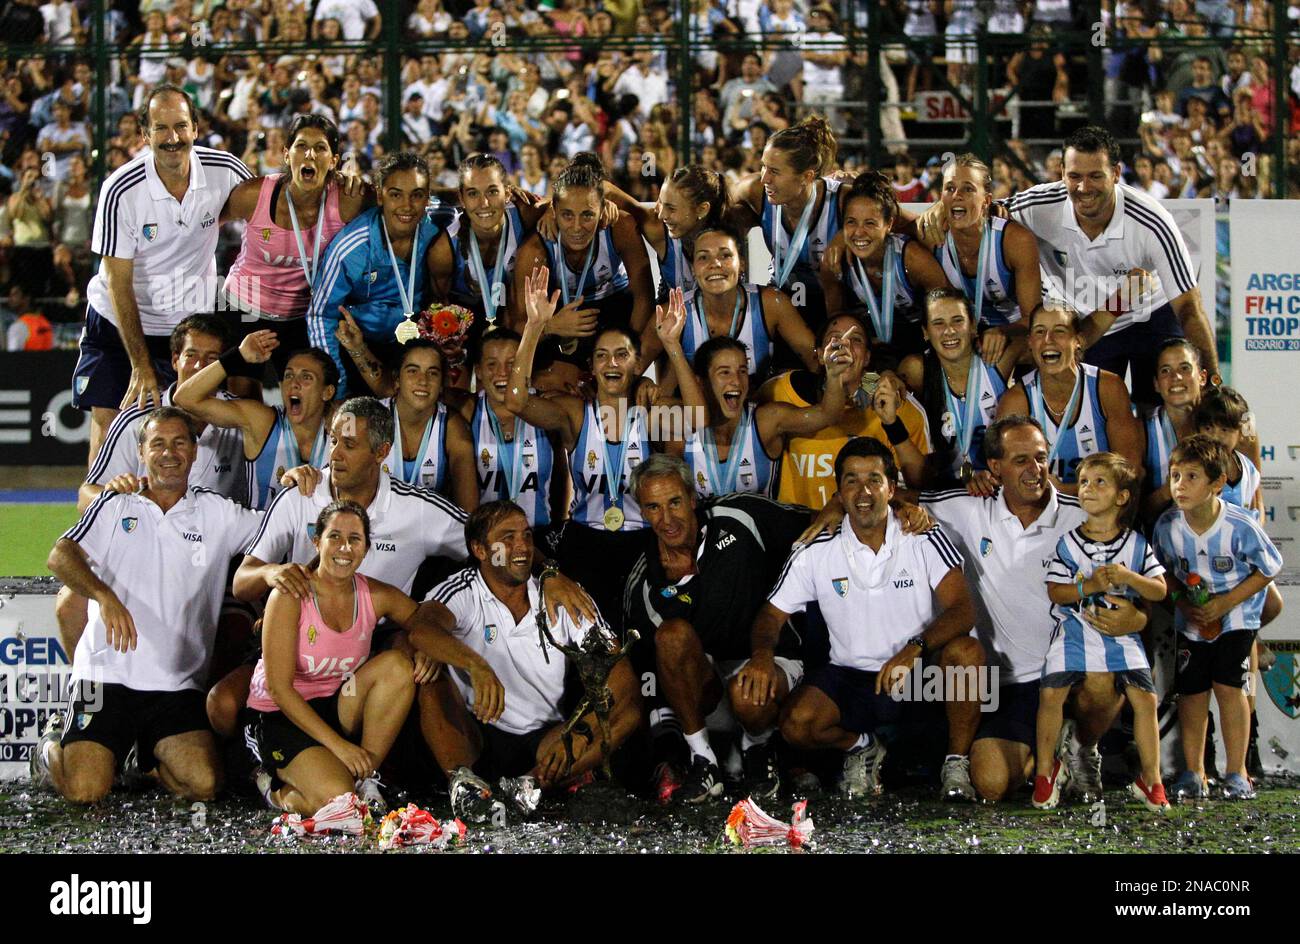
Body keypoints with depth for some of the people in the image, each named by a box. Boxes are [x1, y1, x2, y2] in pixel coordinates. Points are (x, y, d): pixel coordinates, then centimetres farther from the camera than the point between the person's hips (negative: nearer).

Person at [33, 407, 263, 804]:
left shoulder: (215, 512, 15)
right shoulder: (116, 506, 9)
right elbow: (61, 555, -5)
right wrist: (105, 596, -24)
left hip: (177, 683, 2)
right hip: (107, 674, -2)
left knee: (203, 783, -18)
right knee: (85, 789, -17)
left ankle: (148, 757, 16)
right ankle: (53, 745, 19)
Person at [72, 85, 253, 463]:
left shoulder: (224, 170, -15)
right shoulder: (121, 190, -21)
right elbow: (118, 283, -17)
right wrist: (140, 366, -20)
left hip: (190, 322, 2)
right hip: (119, 320, -2)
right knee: (107, 426, -5)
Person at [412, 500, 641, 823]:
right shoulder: (462, 592, -5)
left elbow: (619, 670, -7)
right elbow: (419, 627, -29)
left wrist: (580, 732, -24)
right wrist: (476, 668, -48)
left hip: (543, 738, 2)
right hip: (474, 738, -2)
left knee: (629, 710, -20)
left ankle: (532, 781, -35)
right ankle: (463, 778, -40)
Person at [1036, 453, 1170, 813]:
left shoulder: (1136, 544, 0)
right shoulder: (1068, 543, -3)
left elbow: (1160, 591, -1)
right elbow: (1055, 591, -6)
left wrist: (1129, 578, -18)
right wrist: (1089, 586, -21)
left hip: (1121, 631, 1)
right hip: (1074, 629, -1)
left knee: (1144, 697, -11)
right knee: (1051, 693, -15)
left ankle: (1150, 779, 4)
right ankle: (1046, 768, 6)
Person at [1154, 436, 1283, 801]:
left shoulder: (1240, 526, -24)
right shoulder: (1167, 525, -14)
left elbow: (1269, 568, -12)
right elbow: (1165, 571, 4)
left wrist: (1226, 602, -18)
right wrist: (1182, 602, -14)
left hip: (1236, 617, -3)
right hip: (1192, 619, 3)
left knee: (1228, 686, -9)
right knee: (1191, 689, 3)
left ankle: (1236, 772, 3)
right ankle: (1193, 772, 15)